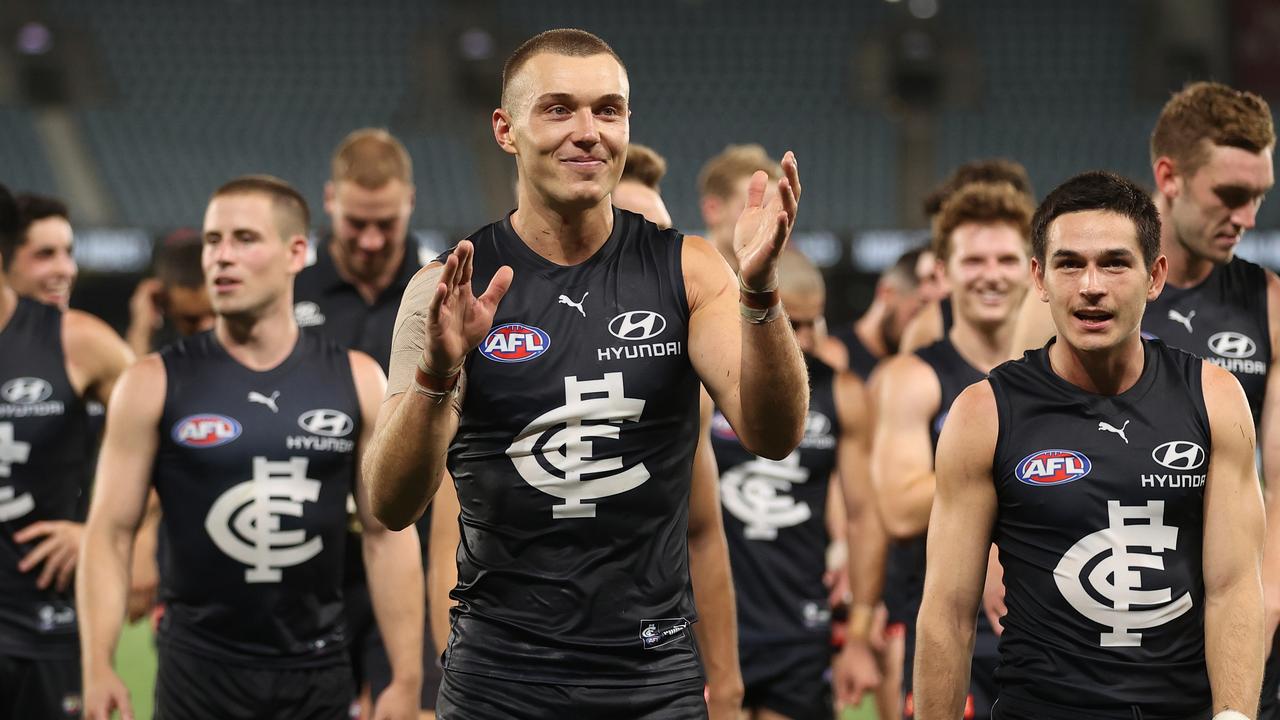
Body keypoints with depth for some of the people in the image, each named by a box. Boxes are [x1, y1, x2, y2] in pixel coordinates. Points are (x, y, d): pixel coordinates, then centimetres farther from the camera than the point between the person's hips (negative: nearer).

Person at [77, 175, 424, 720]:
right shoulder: (156, 385, -2)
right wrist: (98, 669, -14)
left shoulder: (355, 382, 3)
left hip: (319, 675, 2)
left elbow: (388, 535, 5)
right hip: (201, 675, -2)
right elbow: (111, 534, -2)